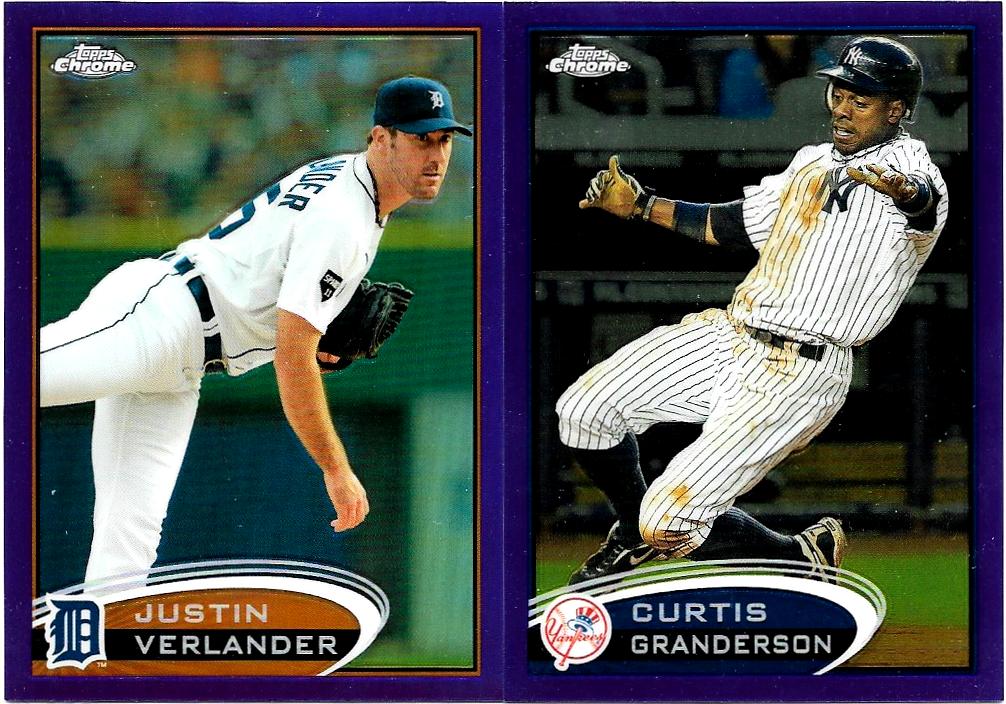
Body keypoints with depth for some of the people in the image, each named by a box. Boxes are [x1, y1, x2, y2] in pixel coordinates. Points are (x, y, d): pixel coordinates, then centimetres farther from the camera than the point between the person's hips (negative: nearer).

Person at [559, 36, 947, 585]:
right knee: (583, 410, 1)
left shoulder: (907, 164, -11)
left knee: (670, 523, -16)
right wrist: (641, 206, 21)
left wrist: (906, 191, -60)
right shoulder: (814, 161, 17)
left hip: (799, 374, -8)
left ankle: (806, 560, 9)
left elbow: (924, 198, -36)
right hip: (730, 334, 8)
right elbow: (739, 224, 28)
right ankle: (634, 537, 28)